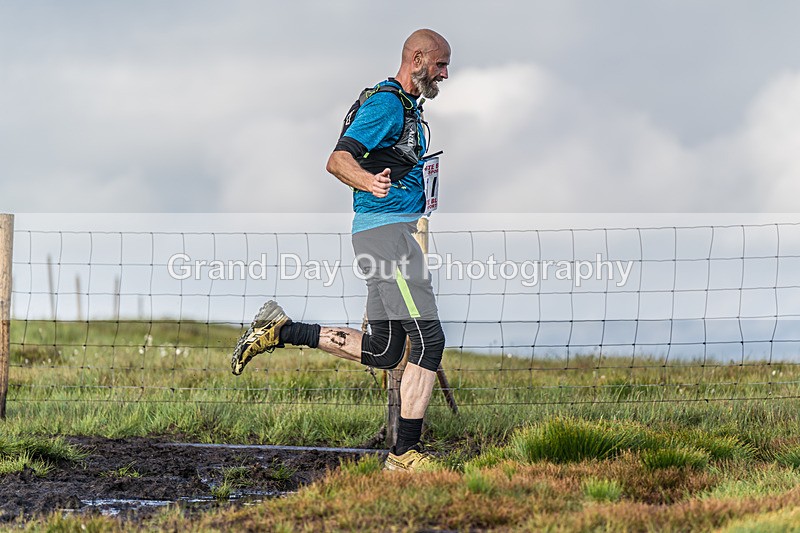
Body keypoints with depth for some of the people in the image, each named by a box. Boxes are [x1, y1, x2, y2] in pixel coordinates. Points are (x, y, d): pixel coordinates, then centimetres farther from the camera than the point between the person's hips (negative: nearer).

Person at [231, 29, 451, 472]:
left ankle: (281, 331, 15)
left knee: (382, 351, 9)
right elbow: (338, 160, -23)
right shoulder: (387, 103, -12)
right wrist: (370, 182, -41)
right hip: (386, 230, -10)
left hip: (392, 230, 10)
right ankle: (405, 454, -13)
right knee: (428, 339, -14)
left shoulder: (407, 107, 20)